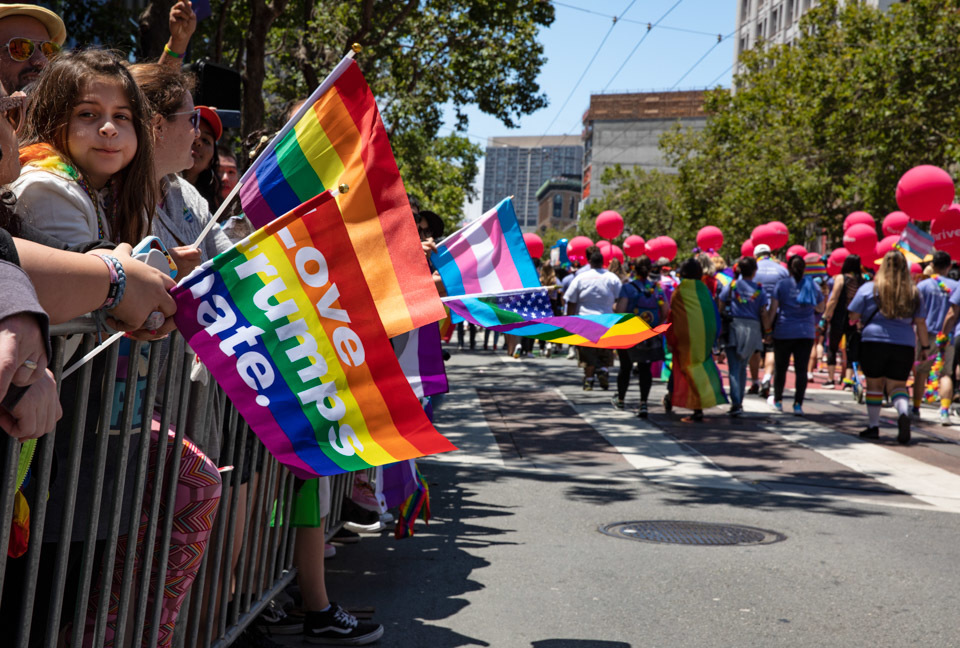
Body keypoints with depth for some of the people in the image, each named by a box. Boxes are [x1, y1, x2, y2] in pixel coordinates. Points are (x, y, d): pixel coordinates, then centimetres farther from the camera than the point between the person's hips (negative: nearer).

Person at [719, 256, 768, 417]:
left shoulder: (731, 285, 2)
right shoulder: (759, 290, 3)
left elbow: (720, 307, 1)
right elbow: (763, 313, 0)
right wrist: (765, 332, 10)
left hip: (734, 327, -2)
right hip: (753, 329, 2)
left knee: (735, 368, -5)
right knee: (743, 367, 17)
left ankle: (736, 403, -20)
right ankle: (739, 402, 21)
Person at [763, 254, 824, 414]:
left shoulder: (782, 284, -4)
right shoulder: (812, 285, 3)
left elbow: (772, 309, -5)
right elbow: (820, 308, 16)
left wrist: (767, 326, 5)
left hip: (783, 332, -1)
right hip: (806, 333, 1)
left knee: (781, 368, 11)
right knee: (801, 369, 1)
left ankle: (777, 401, 24)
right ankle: (798, 404, -4)